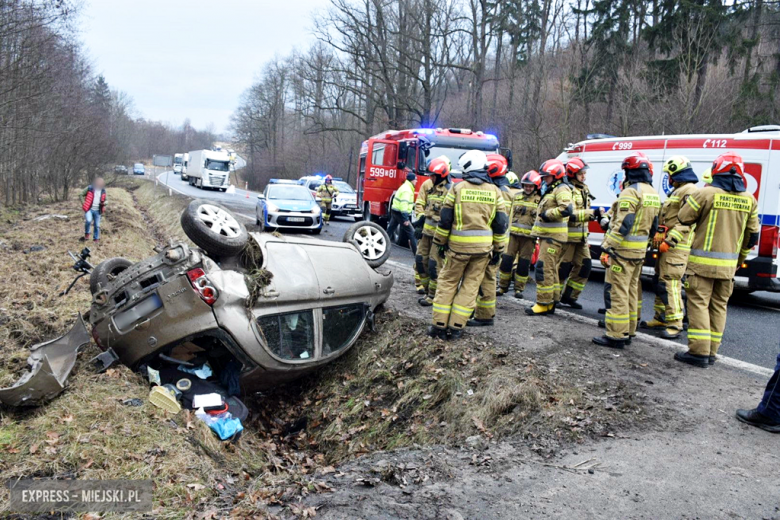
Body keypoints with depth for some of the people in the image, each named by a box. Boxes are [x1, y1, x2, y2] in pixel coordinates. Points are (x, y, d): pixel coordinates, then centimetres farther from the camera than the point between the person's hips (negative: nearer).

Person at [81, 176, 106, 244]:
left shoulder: (103, 191, 5)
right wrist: (84, 202, -4)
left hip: (97, 210, 3)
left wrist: (104, 203, -3)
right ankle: (87, 234, -1)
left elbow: (104, 200, 19)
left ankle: (96, 239, 20)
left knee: (97, 225, 6)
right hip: (89, 209, -3)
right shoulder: (90, 188, -7)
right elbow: (82, 195, 5)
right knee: (88, 220, -25)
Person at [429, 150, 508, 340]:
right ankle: (456, 327, 10)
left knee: (448, 282, 9)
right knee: (471, 285, 9)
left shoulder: (458, 188, -4)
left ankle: (439, 325, 9)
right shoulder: (494, 191, 4)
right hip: (483, 247, 2)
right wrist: (498, 249, 13)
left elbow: (445, 219, -2)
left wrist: (441, 242, 9)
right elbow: (501, 223, 5)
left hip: (458, 245, -2)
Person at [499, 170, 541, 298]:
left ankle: (519, 288, 15)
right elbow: (510, 214, 17)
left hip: (529, 236, -2)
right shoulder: (516, 197, 12)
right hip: (513, 234, 2)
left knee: (524, 263, 2)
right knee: (506, 260, 0)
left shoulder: (540, 200, 4)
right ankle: (503, 286, 13)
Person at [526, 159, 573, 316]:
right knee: (550, 269, 14)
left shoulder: (561, 189, -12)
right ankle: (552, 301, 22)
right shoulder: (550, 189, 20)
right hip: (547, 234, 11)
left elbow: (567, 209, -27)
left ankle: (544, 304, -9)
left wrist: (547, 214, -20)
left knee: (544, 269, -12)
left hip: (553, 236, -11)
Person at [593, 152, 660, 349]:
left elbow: (622, 224, -22)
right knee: (631, 290, 16)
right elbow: (653, 226, 17)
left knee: (616, 292, -5)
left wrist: (606, 248, -21)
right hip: (640, 251, 9)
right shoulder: (653, 194, 13)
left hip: (622, 250, -9)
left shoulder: (631, 192, -15)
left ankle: (616, 336, -2)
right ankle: (629, 331, 24)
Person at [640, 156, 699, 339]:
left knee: (670, 284, -12)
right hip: (667, 245, 11)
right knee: (660, 282, 14)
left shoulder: (689, 191, -12)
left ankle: (675, 324, -8)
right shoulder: (676, 191, 21)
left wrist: (669, 241, -24)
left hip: (677, 247, -11)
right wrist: (659, 236, 16)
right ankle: (661, 318, 23)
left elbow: (686, 222, -21)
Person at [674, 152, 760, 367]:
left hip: (703, 261, -5)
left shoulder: (705, 193, -13)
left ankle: (699, 352, -4)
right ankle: (711, 352, 18)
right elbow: (752, 235, 13)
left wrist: (688, 200, 16)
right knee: (719, 306, 12)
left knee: (699, 303, -1)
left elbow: (683, 218, -4)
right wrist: (740, 257, 27)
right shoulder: (749, 200, 5)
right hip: (728, 264, 5)